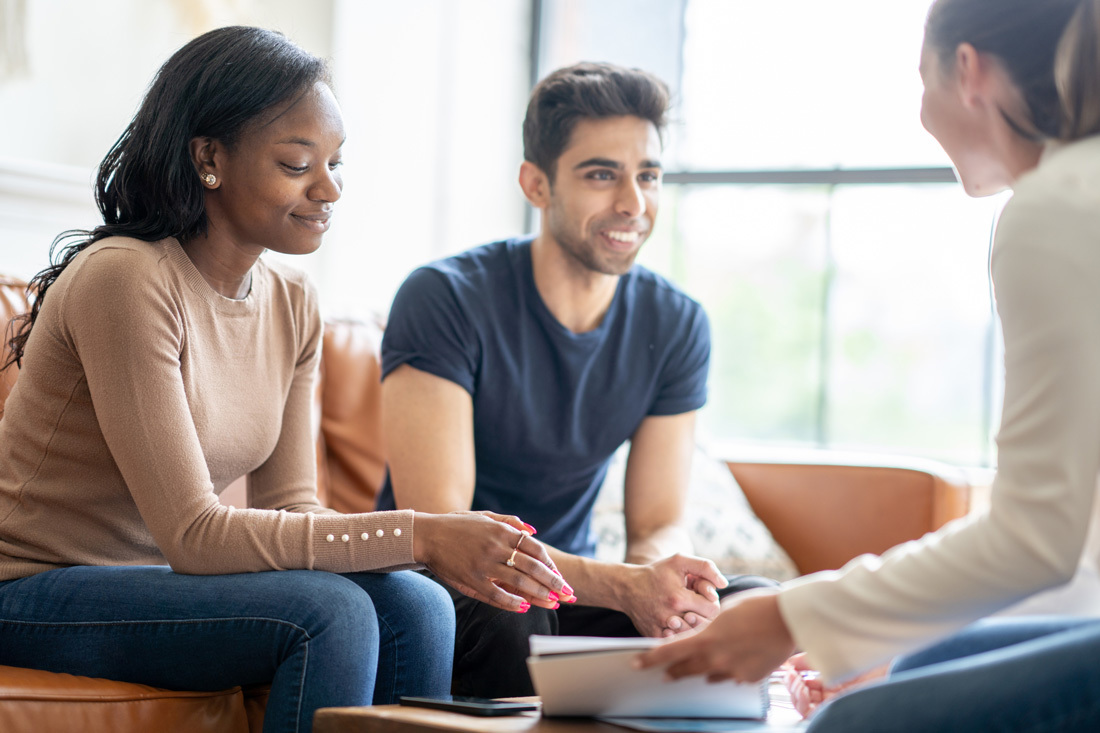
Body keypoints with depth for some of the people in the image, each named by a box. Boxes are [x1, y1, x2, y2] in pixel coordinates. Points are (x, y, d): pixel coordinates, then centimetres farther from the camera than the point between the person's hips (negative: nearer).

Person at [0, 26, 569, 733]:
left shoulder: (293, 305, 4)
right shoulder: (125, 282, -22)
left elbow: (288, 506, 2)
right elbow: (192, 535, -25)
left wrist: (449, 552, -17)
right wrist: (417, 535, -27)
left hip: (158, 576, 7)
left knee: (416, 608, -15)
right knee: (329, 612, -26)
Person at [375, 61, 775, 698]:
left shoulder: (676, 325, -1)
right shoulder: (444, 300, -17)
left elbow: (660, 525, -2)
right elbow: (435, 528, -25)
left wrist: (668, 576, -29)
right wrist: (621, 585, -37)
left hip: (570, 591, 4)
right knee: (505, 612, -38)